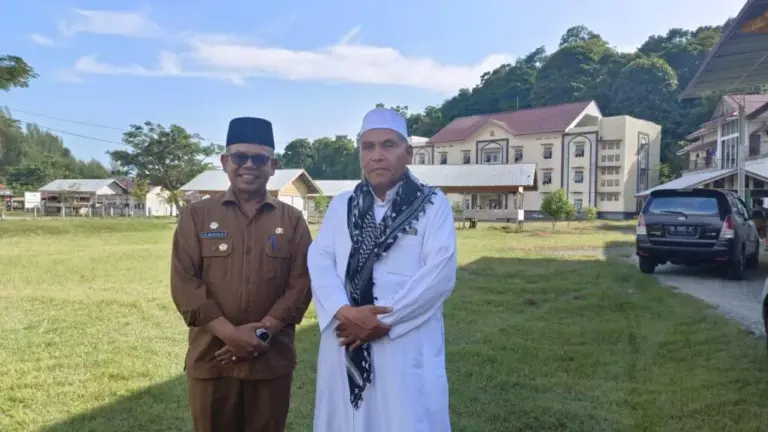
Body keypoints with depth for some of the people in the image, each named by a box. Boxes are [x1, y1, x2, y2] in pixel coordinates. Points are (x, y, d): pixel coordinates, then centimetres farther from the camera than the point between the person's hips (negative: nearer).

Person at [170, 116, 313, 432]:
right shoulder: (197, 216, 2)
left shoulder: (292, 220, 4)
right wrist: (231, 334, -14)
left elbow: (301, 284, -1)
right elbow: (184, 283, -5)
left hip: (273, 359, 1)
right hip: (211, 358, 0)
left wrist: (262, 333, -13)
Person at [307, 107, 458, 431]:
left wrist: (386, 320, -14)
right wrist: (345, 312, -17)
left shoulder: (433, 205, 0)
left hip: (407, 348, -3)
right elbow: (319, 261, 0)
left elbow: (440, 274, -10)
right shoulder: (341, 205, 11)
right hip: (346, 345, 3)